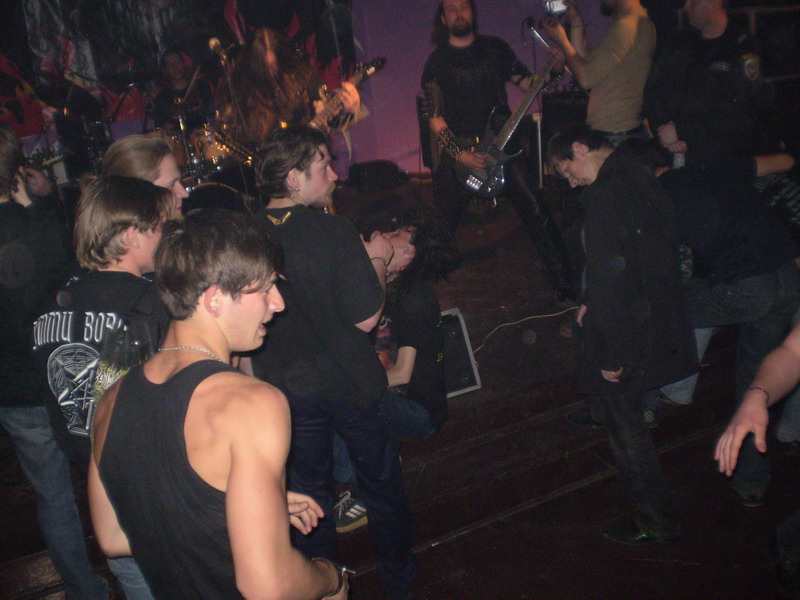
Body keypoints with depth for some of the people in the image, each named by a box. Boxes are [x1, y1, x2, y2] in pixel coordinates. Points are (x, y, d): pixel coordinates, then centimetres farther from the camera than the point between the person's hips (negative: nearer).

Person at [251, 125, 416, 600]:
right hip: (351, 382, -3)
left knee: (309, 491, 21)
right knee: (381, 482, 19)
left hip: (287, 387, 3)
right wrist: (377, 261, -6)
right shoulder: (334, 232, -24)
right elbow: (366, 317, -20)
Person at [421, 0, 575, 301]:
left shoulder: (495, 48, 8)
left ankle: (565, 284, -3)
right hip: (458, 149, -1)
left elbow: (527, 82, 10)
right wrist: (459, 154, -16)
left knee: (536, 211, -10)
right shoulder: (437, 62, 1)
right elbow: (435, 117, -4)